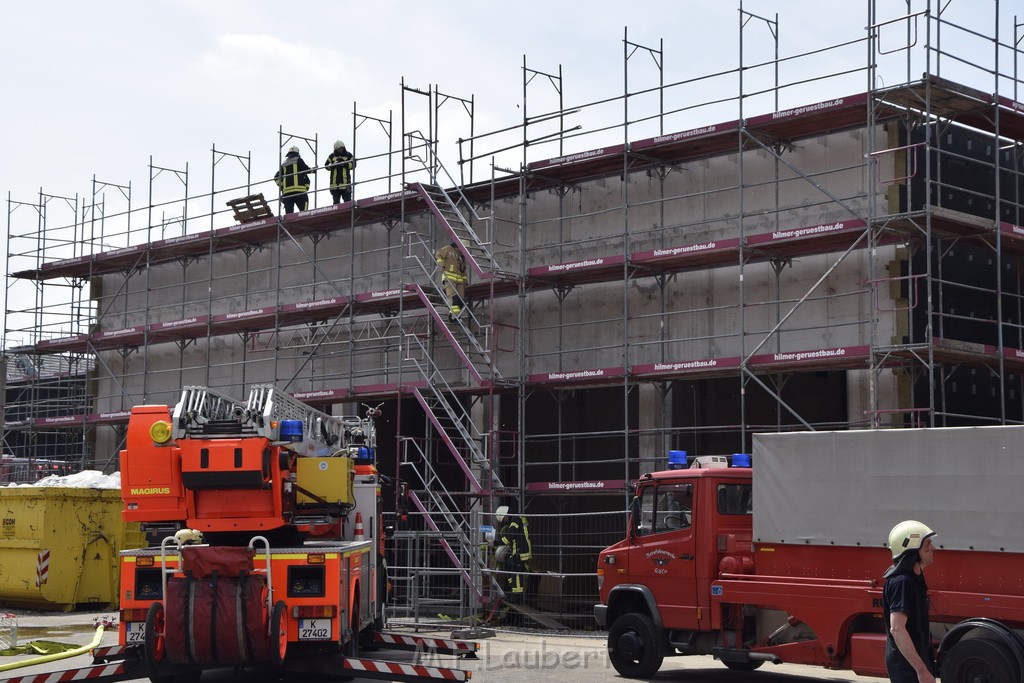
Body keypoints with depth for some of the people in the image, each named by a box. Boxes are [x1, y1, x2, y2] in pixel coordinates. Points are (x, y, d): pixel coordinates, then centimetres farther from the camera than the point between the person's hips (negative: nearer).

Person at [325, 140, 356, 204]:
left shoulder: (348, 155, 6)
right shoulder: (332, 156, 12)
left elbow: (353, 165, -2)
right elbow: (326, 165, 10)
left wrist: (344, 164, -17)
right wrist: (333, 165, -11)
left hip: (345, 181, -2)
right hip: (334, 181, 2)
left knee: (347, 199, -5)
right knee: (336, 201, 5)